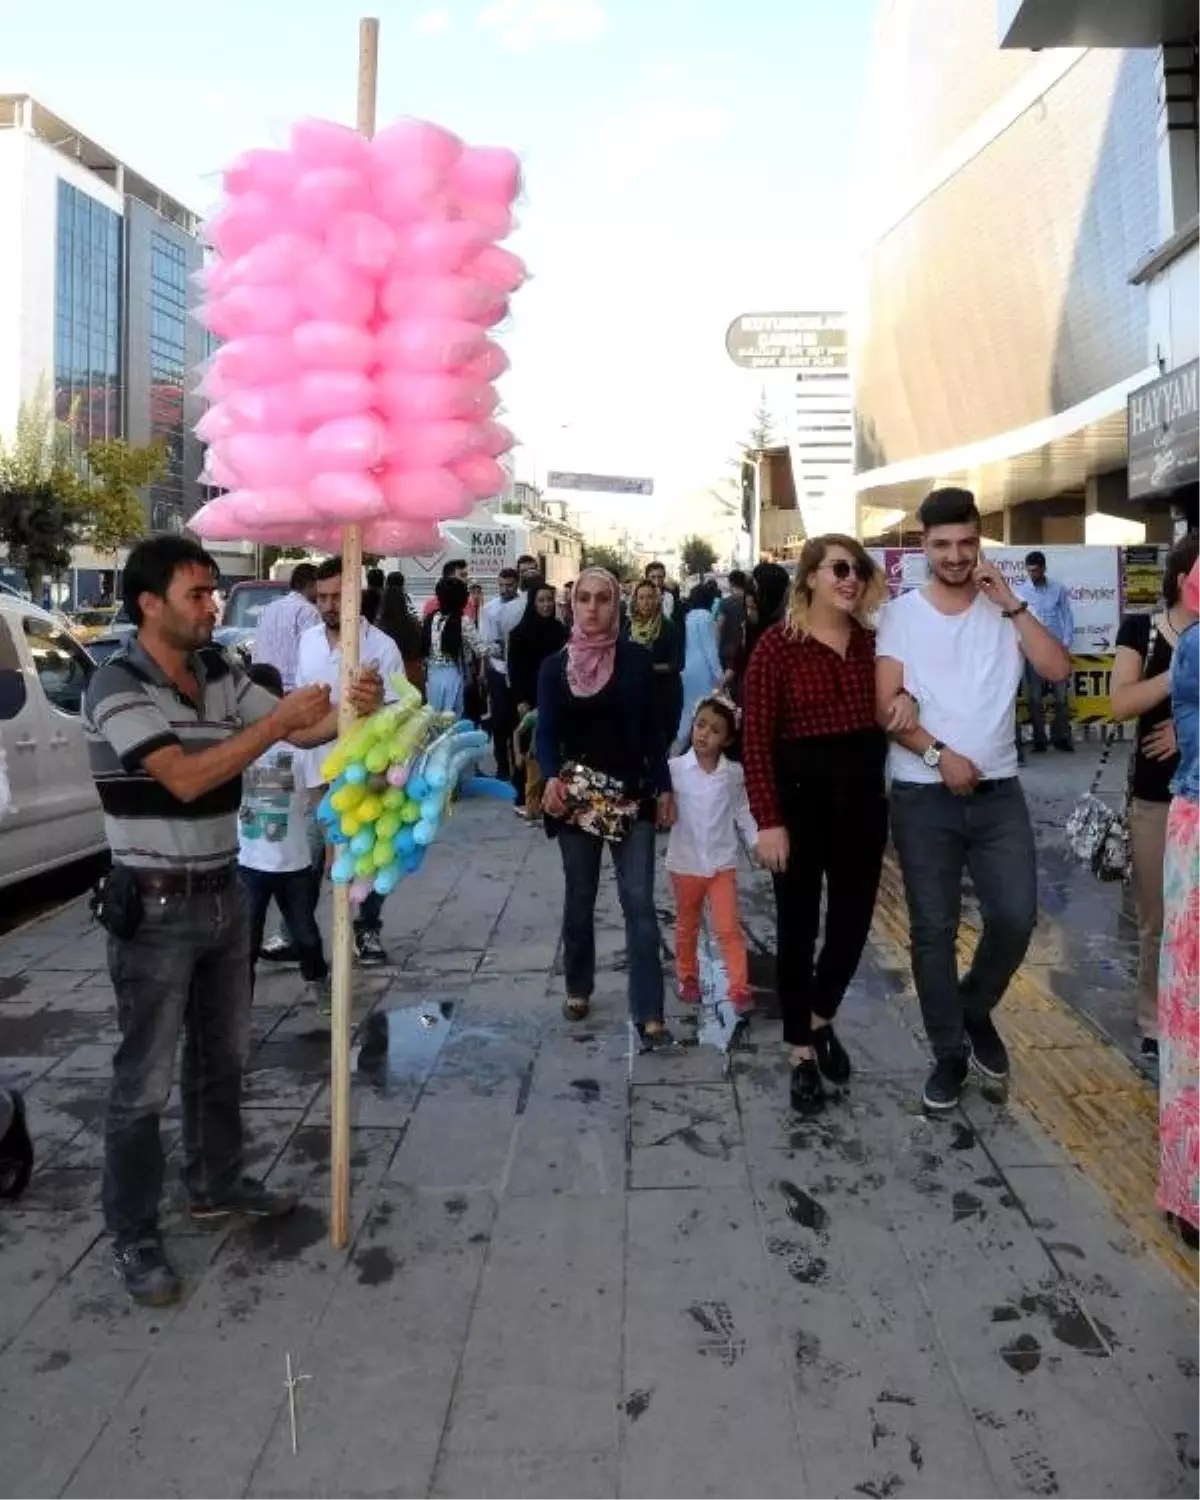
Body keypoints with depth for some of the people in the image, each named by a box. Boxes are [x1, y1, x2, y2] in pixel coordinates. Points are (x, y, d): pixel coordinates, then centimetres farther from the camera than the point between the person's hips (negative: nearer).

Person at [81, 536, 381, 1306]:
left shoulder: (221, 673, 3)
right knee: (146, 1080, 3)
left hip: (223, 895, 7)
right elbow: (185, 778, -28)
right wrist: (276, 723, -29)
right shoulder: (118, 687, -18)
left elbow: (301, 729, 3)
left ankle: (218, 1183, 39)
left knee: (223, 1055, 20)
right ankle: (134, 1238, 18)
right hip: (156, 908, -7)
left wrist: (351, 710, -17)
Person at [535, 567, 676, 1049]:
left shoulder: (635, 660, -1)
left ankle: (649, 1014, -3)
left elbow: (651, 729, 2)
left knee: (639, 903, -6)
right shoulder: (554, 666, 2)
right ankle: (578, 988, 34)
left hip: (630, 796, -2)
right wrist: (551, 778, -23)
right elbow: (546, 733, -5)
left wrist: (664, 788, -1)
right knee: (579, 899, 14)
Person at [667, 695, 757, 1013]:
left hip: (722, 863, 0)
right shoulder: (674, 768, -9)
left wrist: (759, 843, -3)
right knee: (687, 927, 17)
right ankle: (687, 979, 34)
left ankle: (740, 990, 3)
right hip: (685, 863, 0)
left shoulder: (734, 773, -4)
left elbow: (742, 813, 4)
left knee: (729, 928, -2)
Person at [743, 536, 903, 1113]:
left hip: (863, 797, 5)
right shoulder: (777, 644, -9)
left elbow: (888, 708, 18)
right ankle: (801, 1052, 20)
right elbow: (756, 738, -11)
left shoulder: (871, 642, 5)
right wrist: (767, 820, -17)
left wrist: (906, 700, -7)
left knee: (853, 920, 12)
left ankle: (822, 1019, 38)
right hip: (800, 797, -5)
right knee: (799, 927, 5)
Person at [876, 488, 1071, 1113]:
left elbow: (1058, 669, -8)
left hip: (998, 792, 2)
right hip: (923, 797, -2)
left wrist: (1012, 604, -12)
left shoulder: (1005, 609, 5)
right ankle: (949, 1052, 20)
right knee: (933, 930, 4)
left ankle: (976, 1010, 28)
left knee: (1017, 917, -1)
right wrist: (938, 754, -18)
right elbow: (885, 705, -7)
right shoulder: (901, 614, -1)